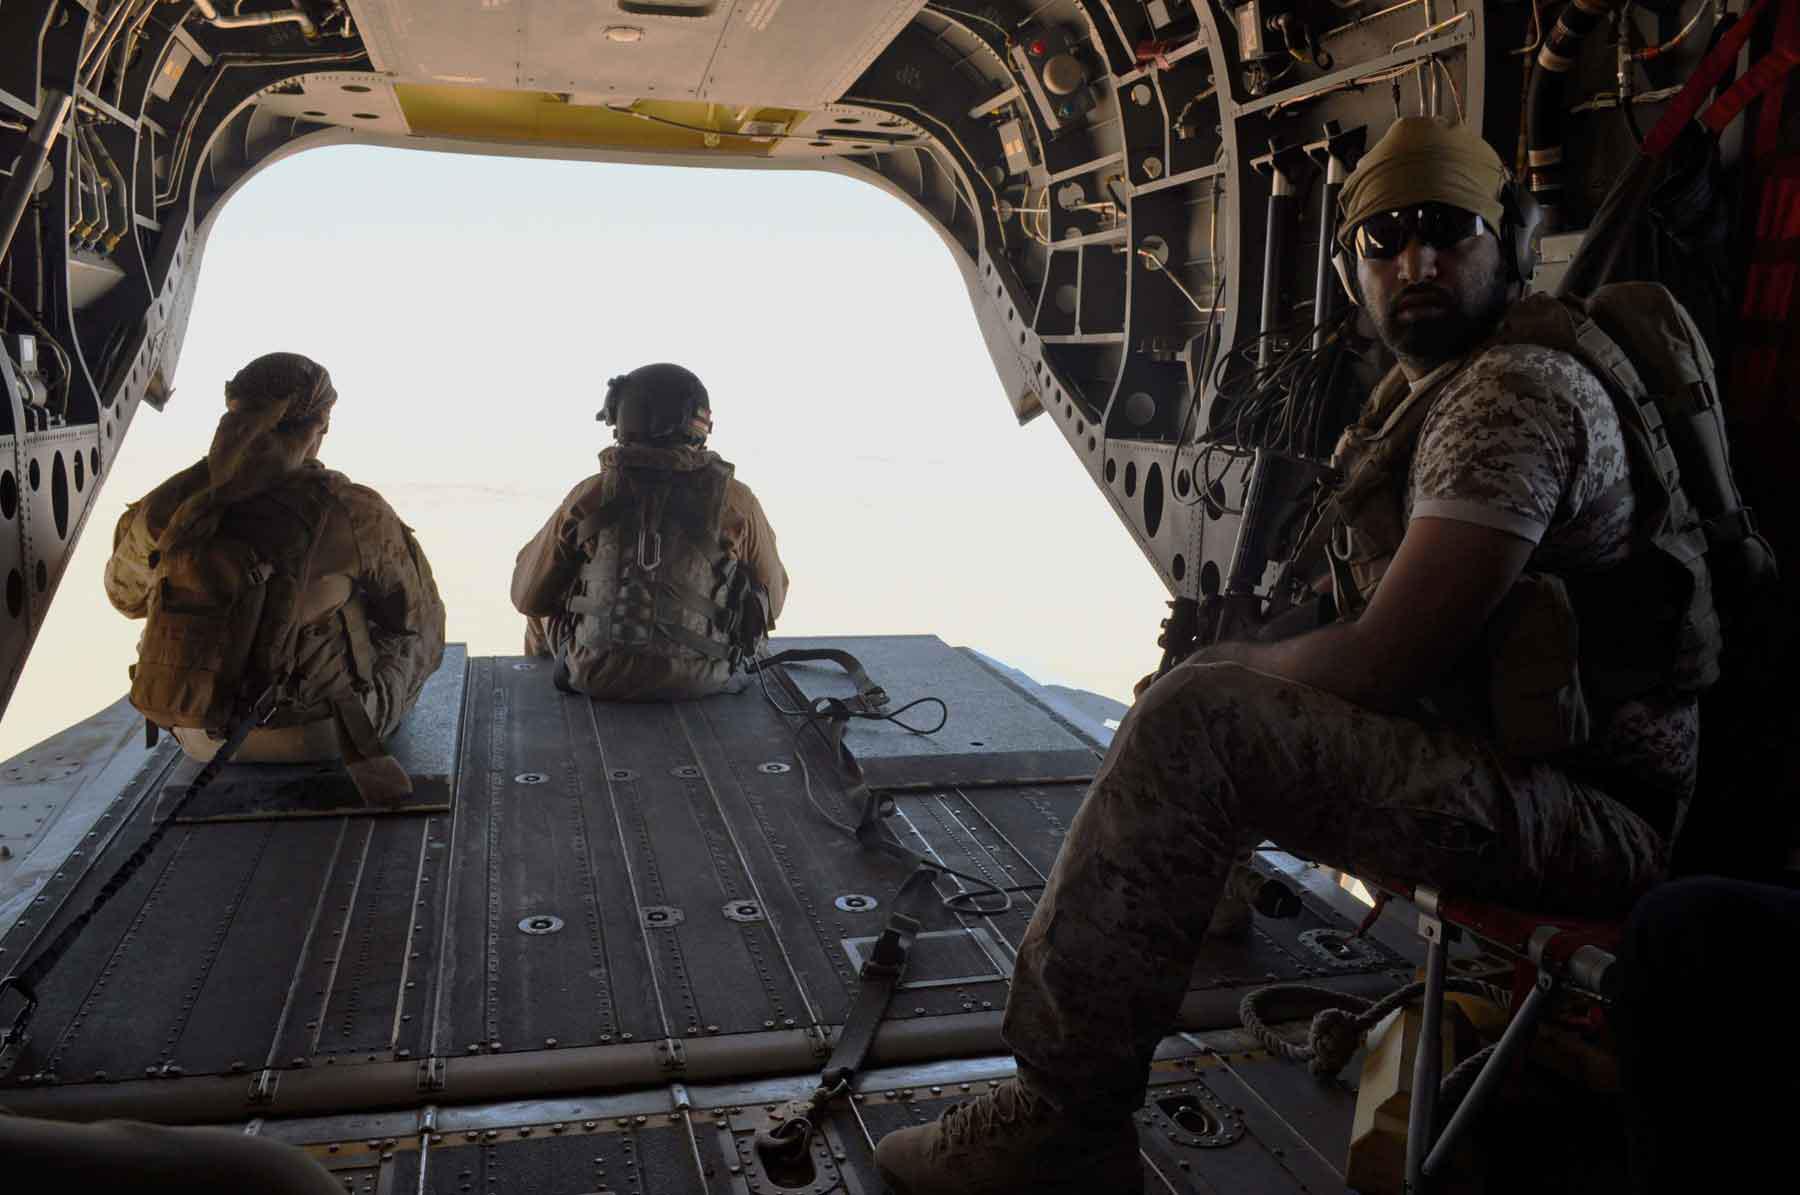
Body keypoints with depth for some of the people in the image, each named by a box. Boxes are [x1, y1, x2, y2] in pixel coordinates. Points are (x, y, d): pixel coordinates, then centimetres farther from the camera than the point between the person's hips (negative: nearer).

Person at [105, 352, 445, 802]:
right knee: (423, 630, 23)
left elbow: (125, 596, 11)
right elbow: (417, 612, -4)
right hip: (318, 735, -3)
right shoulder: (353, 512, -21)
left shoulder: (167, 508, -11)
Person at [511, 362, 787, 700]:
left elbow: (527, 596, 5)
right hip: (700, 681, 1)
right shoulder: (736, 501, -7)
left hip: (597, 678, 0)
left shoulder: (590, 497, -6)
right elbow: (770, 603, 6)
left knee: (543, 615, 32)